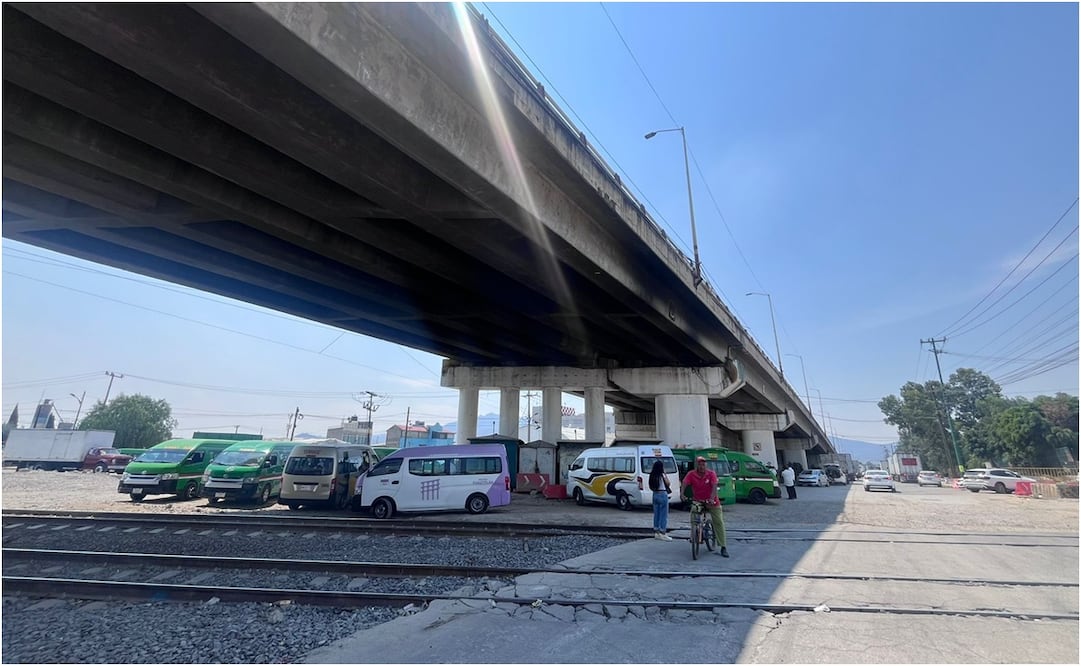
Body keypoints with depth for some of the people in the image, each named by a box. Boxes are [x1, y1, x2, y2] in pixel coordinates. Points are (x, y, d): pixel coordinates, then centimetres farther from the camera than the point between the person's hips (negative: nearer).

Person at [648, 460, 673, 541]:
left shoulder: (652, 475, 3)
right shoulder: (662, 475, -14)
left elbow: (651, 487, 5)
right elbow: (668, 484, 1)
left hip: (655, 495, 7)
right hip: (662, 495, -7)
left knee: (656, 514, 13)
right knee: (664, 515, 0)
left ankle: (656, 532, 20)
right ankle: (663, 533, 2)